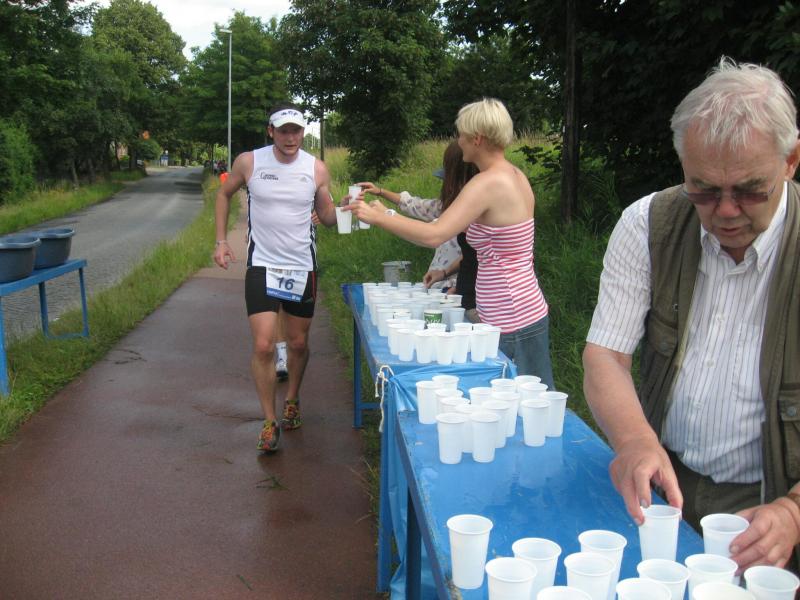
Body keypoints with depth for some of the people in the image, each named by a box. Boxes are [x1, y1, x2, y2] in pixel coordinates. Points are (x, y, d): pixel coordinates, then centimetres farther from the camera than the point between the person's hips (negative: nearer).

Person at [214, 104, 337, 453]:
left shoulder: (317, 169, -4)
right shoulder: (249, 162, -7)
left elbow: (327, 217, 5)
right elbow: (224, 194, 11)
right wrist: (221, 241, 3)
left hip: (302, 267, 2)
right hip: (262, 266, -2)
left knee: (298, 343, 13)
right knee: (263, 346, -9)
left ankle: (291, 400, 40)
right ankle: (270, 421, 7)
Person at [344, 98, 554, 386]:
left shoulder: (488, 182, -18)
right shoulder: (516, 176, 11)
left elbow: (433, 235, -26)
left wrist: (378, 217, -15)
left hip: (511, 323, -10)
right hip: (530, 311, 10)